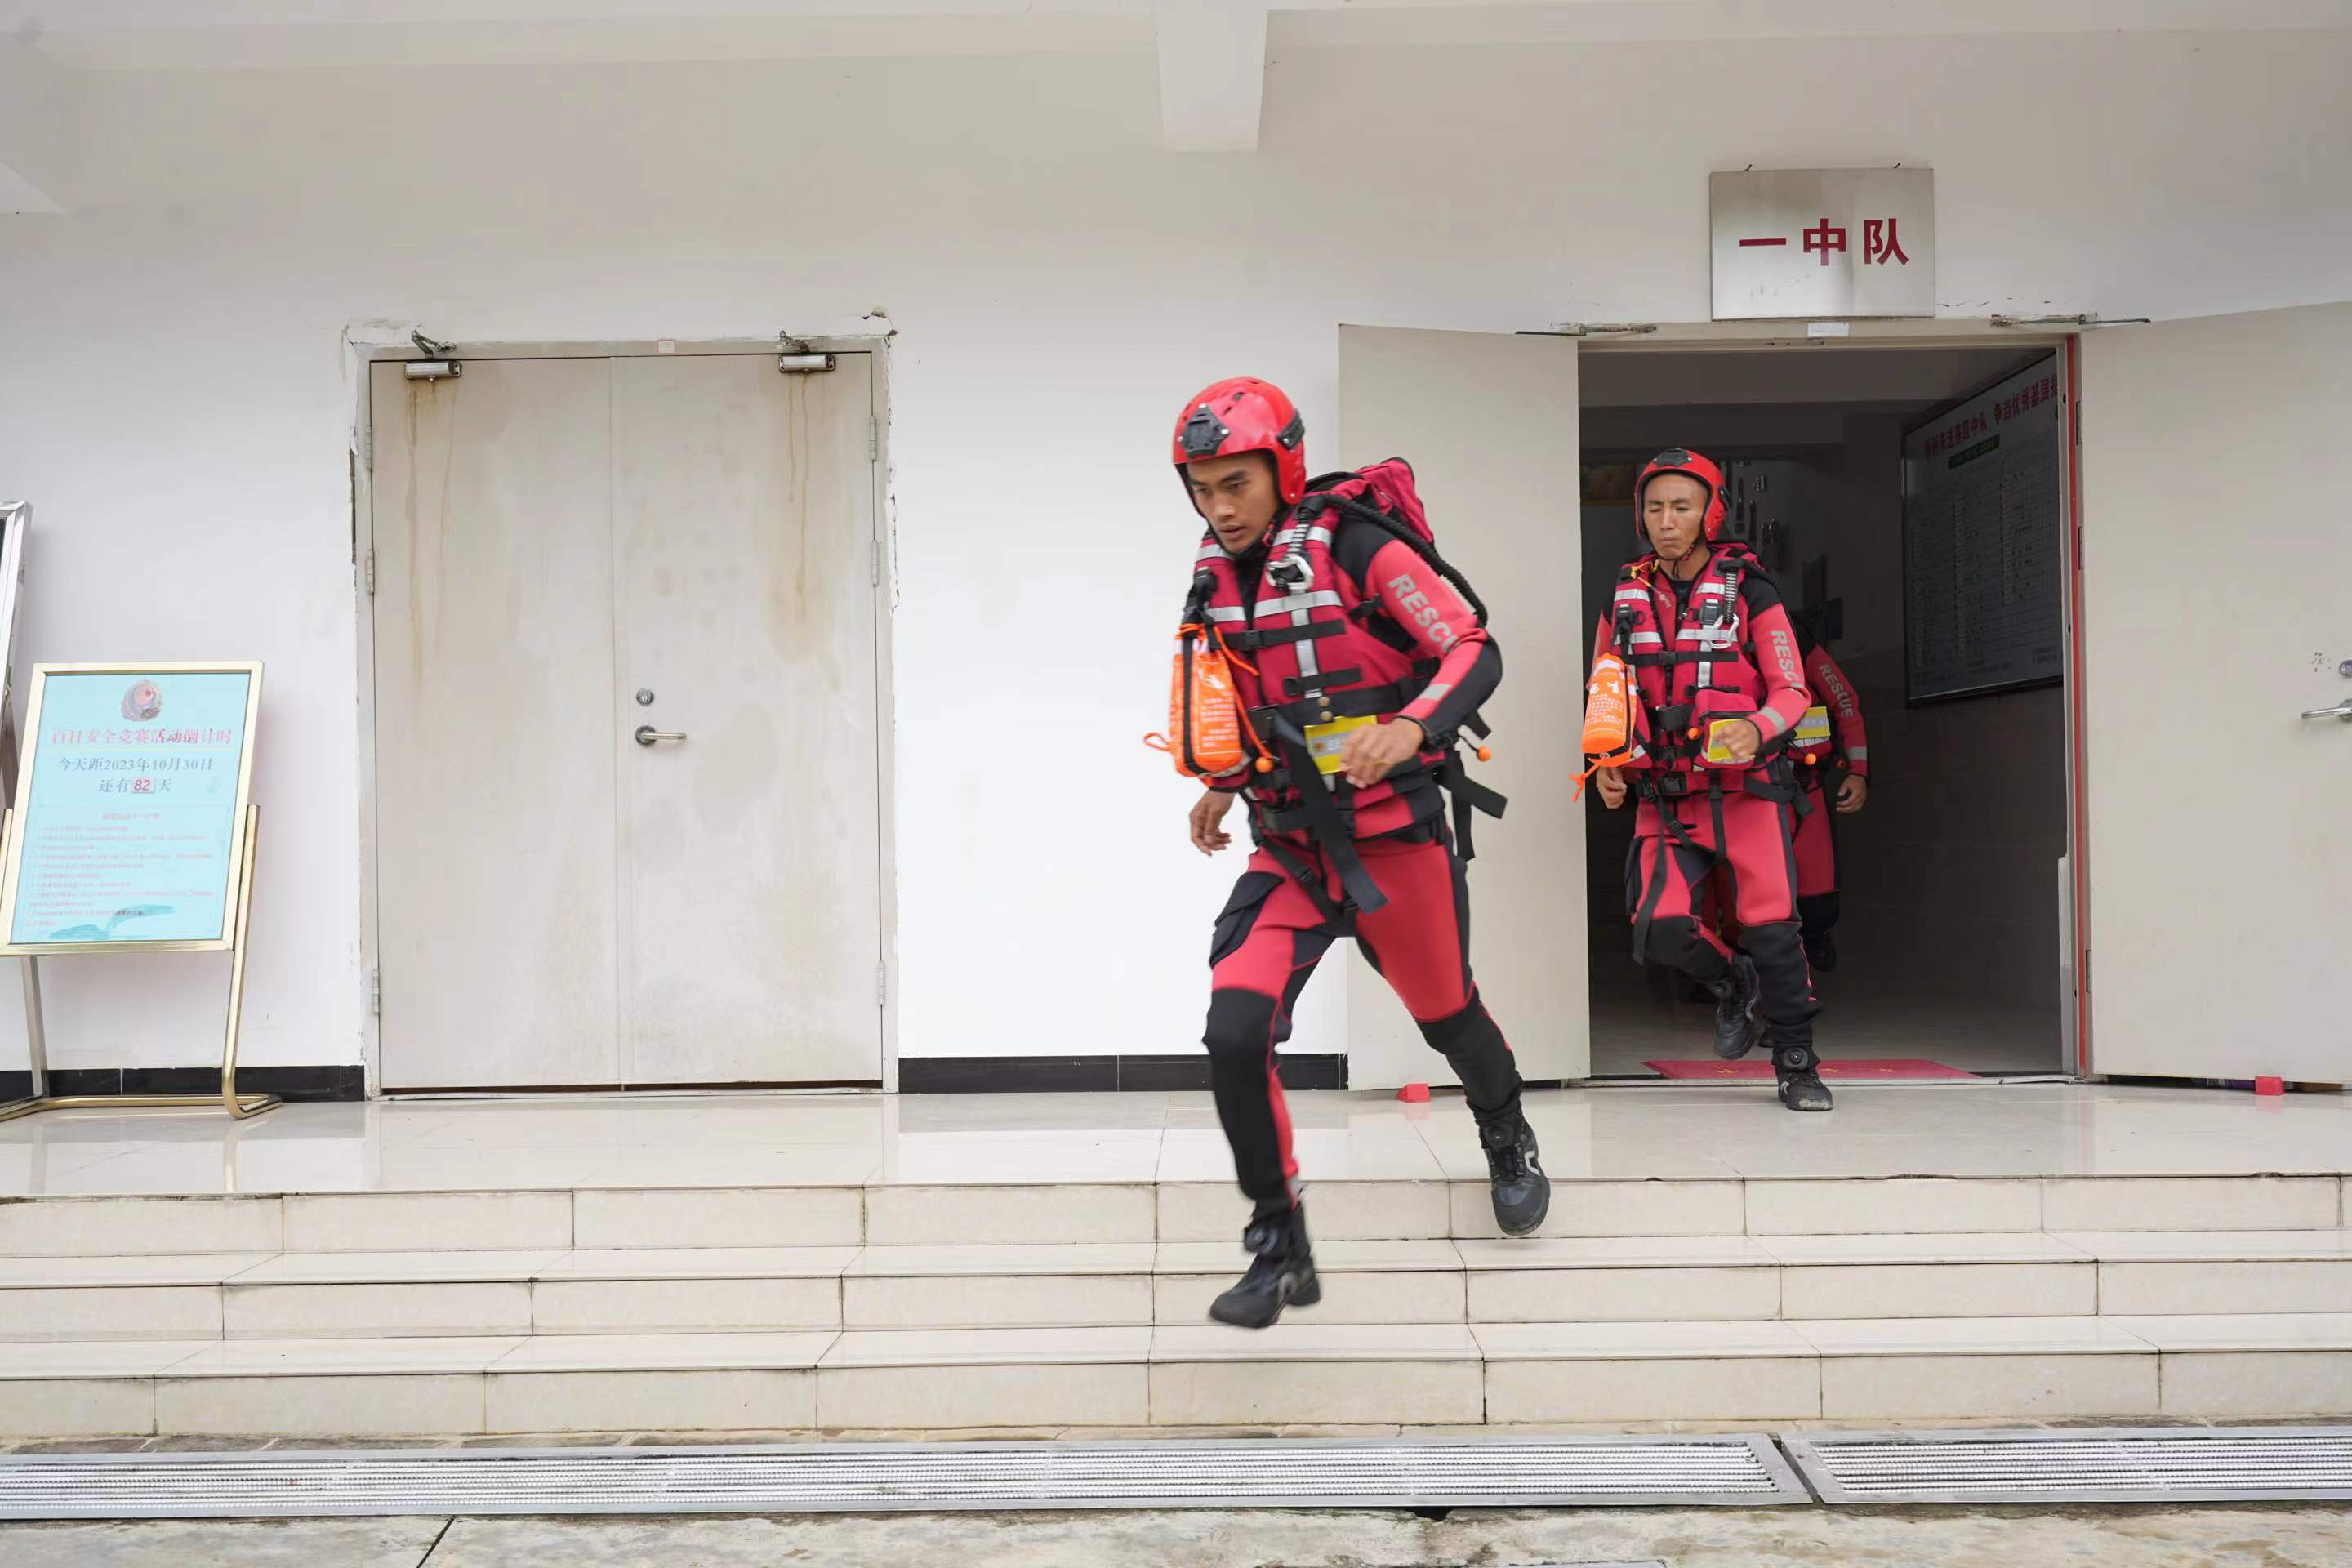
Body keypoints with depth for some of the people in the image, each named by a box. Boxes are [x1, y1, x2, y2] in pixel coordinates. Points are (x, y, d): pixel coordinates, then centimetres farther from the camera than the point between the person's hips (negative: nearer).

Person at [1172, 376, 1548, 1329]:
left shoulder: (1359, 547, -13)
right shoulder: (1215, 578, 5)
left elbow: (1476, 653, -15)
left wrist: (1409, 727, -33)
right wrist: (1224, 787, 10)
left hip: (1395, 834, -4)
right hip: (1288, 846, 4)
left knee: (1447, 1016, 15)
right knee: (1234, 1035, -14)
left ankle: (1509, 1144, 49)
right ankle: (1279, 1249, 2)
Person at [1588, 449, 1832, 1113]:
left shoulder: (1749, 591, -3)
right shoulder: (1626, 597, 7)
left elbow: (1793, 690, -2)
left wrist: (1756, 730, -23)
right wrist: (1605, 762, 2)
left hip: (1747, 788, -2)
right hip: (1665, 795, 3)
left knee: (1772, 928, -4)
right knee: (1660, 928, -12)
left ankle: (1796, 1063, 18)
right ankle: (1732, 984, 22)